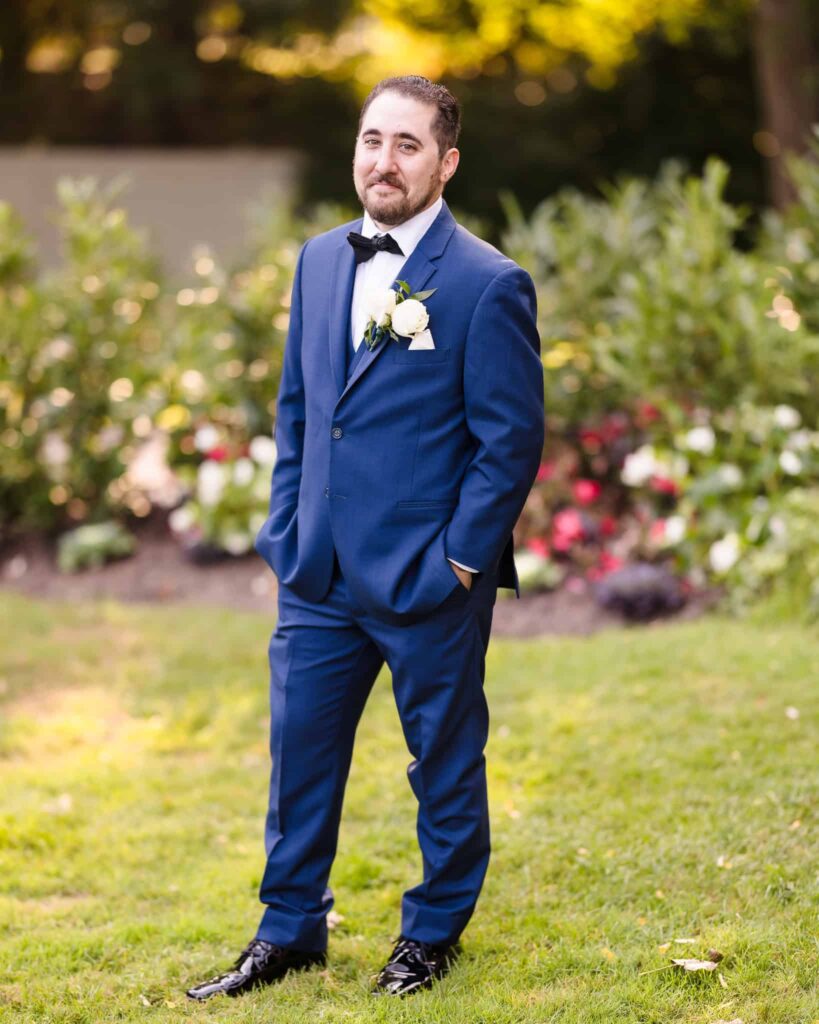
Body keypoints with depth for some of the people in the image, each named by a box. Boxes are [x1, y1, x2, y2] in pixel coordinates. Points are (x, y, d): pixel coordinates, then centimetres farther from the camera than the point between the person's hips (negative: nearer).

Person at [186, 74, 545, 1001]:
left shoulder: (488, 285, -11)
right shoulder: (319, 262, 8)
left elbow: (511, 440, -11)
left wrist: (458, 561, -13)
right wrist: (286, 530, 10)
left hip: (429, 579, -5)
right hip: (321, 576, 6)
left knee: (444, 760, 10)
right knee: (300, 750, 12)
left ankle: (434, 932, 28)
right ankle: (290, 930, 27)